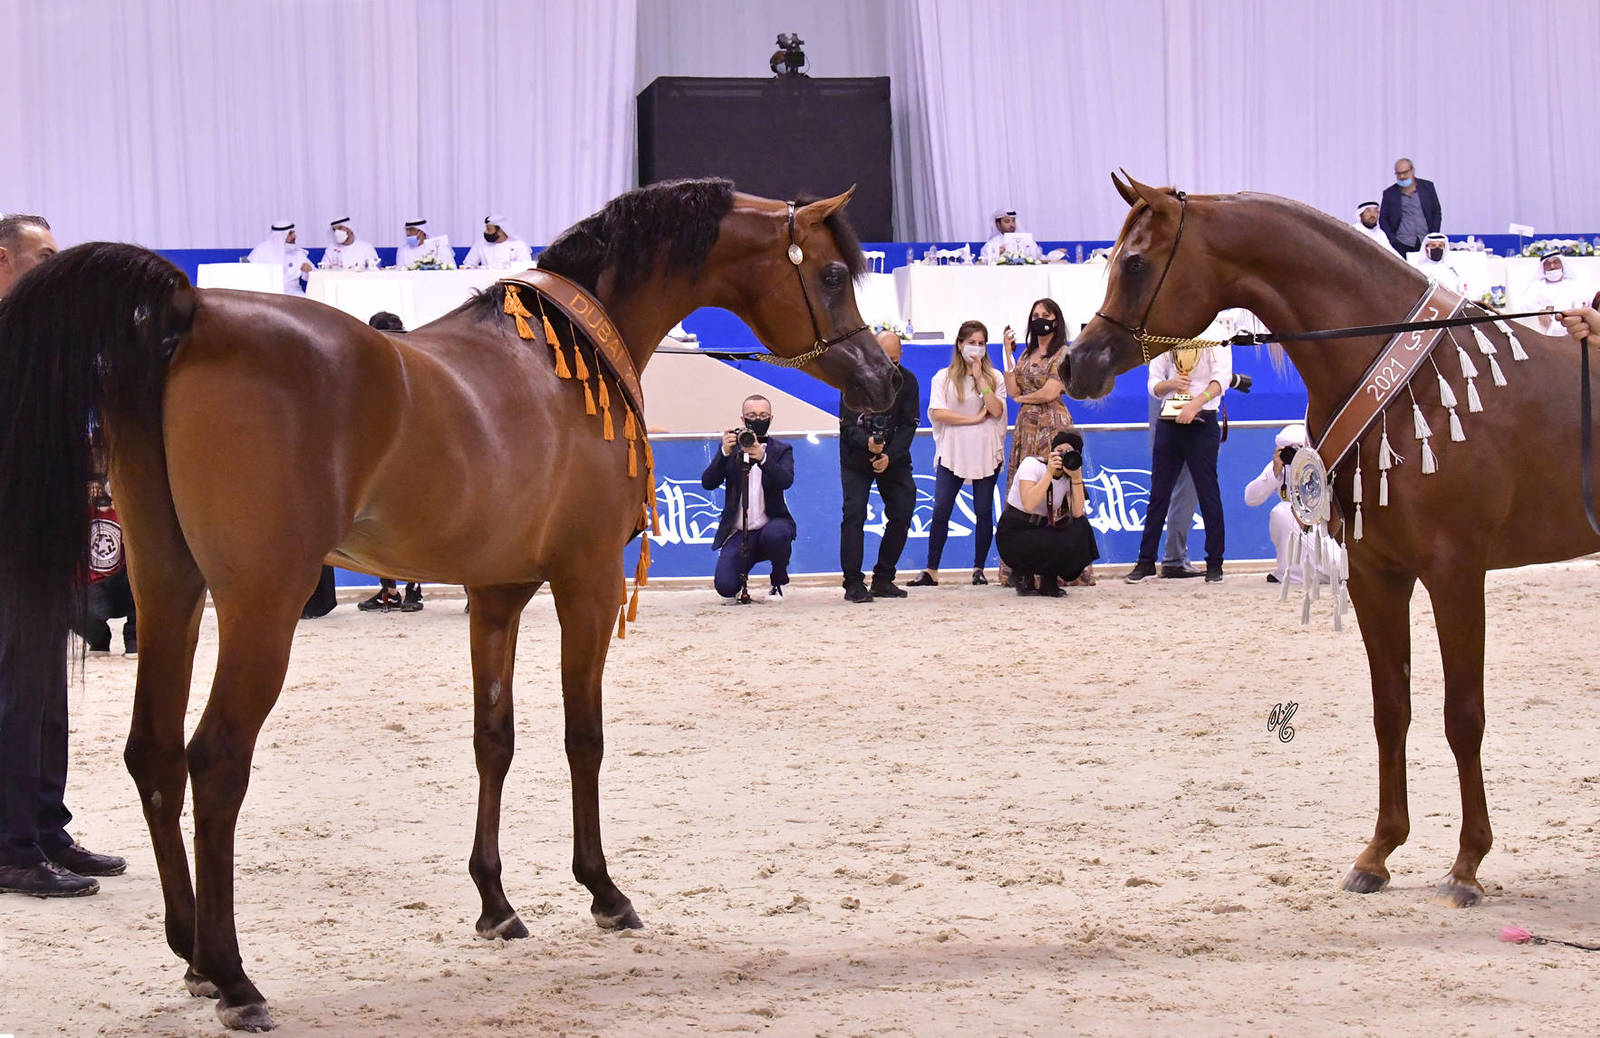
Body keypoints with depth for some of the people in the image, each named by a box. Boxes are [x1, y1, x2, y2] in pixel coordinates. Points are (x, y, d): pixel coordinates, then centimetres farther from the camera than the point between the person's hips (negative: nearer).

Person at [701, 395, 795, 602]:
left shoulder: (781, 450, 5)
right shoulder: (731, 448, 8)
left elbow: (786, 481, -16)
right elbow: (707, 483, -5)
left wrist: (763, 459, -33)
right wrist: (725, 453, -20)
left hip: (772, 525, -1)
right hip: (739, 533, 1)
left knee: (775, 534, -38)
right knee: (725, 586, -20)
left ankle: (779, 580, -5)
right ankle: (741, 581, 20)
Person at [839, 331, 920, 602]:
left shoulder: (906, 381, -5)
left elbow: (909, 425, -8)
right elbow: (847, 423, -16)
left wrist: (890, 456, -23)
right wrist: (867, 442, -36)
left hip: (894, 457, 3)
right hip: (856, 458, -3)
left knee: (902, 513, -4)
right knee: (854, 514, -14)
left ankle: (883, 580, 8)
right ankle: (853, 583, -12)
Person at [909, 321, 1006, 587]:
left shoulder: (994, 377, 9)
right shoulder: (944, 377, 5)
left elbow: (997, 411, -7)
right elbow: (937, 412, -7)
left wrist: (979, 378, -8)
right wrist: (974, 418, -9)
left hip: (986, 453, 1)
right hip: (952, 453, -1)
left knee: (983, 511, 2)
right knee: (941, 510, -6)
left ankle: (979, 569, 12)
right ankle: (931, 571, -3)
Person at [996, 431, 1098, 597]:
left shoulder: (1068, 477, 1)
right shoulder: (1032, 464, -14)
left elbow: (1077, 514, -14)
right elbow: (1029, 505, -30)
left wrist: (1076, 478, -19)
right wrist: (1049, 472, -29)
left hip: (1042, 530, 6)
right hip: (1013, 533, -6)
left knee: (1082, 528, -17)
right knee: (1060, 545, -28)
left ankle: (1049, 581, -2)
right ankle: (1022, 575, -1)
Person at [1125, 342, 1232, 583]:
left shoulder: (1217, 341, 0)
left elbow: (1221, 378, -14)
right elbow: (1154, 385, 13)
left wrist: (1195, 404, -29)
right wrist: (1171, 384, -11)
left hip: (1202, 422, -4)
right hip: (1168, 423, 4)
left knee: (1208, 493, -2)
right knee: (1158, 493, 6)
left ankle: (1214, 564, 6)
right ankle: (1146, 562, 12)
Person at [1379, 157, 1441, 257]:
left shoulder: (1427, 187, 9)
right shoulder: (1389, 193, 7)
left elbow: (1436, 213, 13)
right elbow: (1383, 219, 10)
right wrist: (1392, 240, -3)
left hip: (1425, 244, 1)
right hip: (1401, 245, -1)